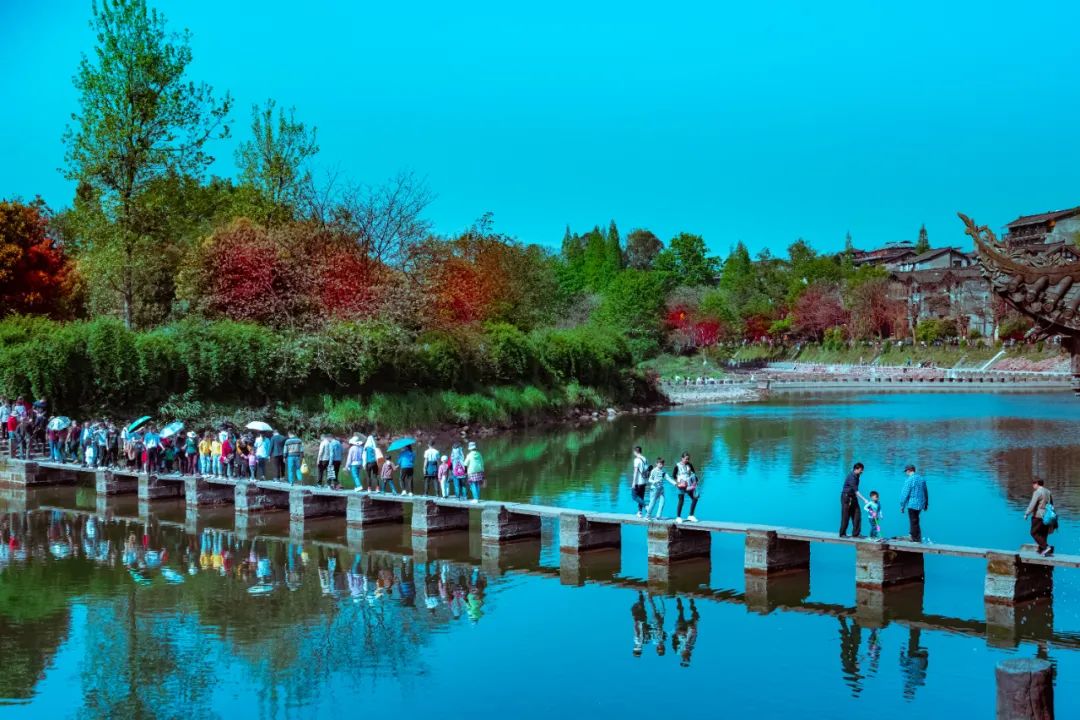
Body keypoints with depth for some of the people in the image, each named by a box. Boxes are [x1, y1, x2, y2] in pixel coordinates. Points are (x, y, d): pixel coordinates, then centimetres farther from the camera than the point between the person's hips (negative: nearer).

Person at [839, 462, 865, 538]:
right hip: (846, 497, -8)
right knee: (846, 516, -3)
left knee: (857, 515, 2)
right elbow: (855, 490, -27)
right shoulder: (851, 476, -21)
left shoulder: (857, 476, 7)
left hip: (853, 497, 8)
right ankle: (842, 534, 7)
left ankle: (856, 533, 4)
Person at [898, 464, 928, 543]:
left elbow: (905, 494, -13)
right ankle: (918, 538, 21)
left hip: (912, 505, -7)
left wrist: (902, 506, -6)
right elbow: (926, 493, 16)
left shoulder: (909, 480, -14)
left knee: (914, 522, 1)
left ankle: (915, 539, 6)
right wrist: (926, 504, 25)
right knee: (915, 521, 18)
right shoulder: (922, 479, 8)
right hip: (920, 504, 7)